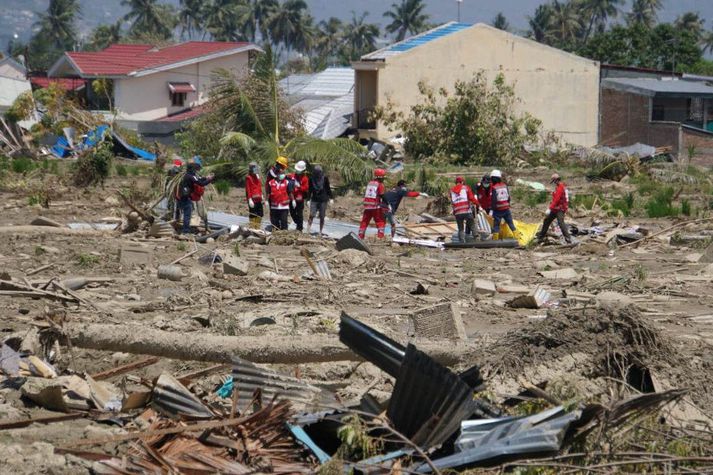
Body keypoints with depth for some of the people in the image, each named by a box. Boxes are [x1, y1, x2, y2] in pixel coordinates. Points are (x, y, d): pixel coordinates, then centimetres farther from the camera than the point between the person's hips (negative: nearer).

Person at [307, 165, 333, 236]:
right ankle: (308, 229, -14)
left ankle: (321, 231, 14)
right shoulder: (311, 179, 2)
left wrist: (331, 198, 8)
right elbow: (310, 190, 11)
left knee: (322, 217, 4)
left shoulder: (325, 178, -1)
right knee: (311, 215, -14)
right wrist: (308, 199, 10)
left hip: (323, 200, 0)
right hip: (314, 200, 0)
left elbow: (328, 189, 9)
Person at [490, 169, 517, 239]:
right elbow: (508, 197, 9)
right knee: (511, 223, 14)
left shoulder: (493, 188, -15)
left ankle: (495, 239, 1)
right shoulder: (505, 186, 2)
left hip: (498, 210, -5)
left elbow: (493, 199, -17)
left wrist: (492, 207, -3)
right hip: (506, 208, 5)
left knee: (496, 225, 2)